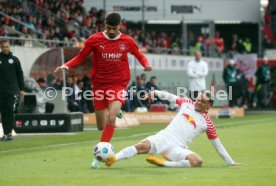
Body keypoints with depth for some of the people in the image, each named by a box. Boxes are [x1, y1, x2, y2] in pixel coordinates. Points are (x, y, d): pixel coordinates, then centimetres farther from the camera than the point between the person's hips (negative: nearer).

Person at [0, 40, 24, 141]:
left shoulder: (14, 59, 6)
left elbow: (20, 74, 8)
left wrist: (21, 89, 4)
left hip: (12, 90, -1)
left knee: (10, 111, -8)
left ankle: (9, 132, -9)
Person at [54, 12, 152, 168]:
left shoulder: (127, 41, -1)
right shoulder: (95, 40, -4)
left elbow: (139, 55, 15)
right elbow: (81, 57, 3)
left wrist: (146, 64, -5)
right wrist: (66, 66, -13)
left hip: (118, 85, -1)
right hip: (99, 85, 1)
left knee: (111, 118, -24)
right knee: (102, 126, 8)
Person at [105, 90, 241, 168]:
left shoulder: (208, 123, 8)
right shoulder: (187, 103, 14)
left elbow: (217, 145, 13)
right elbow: (170, 96, 22)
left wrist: (230, 162, 11)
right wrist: (156, 92, 2)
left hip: (178, 148, -1)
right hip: (163, 138, 1)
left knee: (198, 161, -30)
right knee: (143, 146, -29)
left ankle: (165, 163, -23)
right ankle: (113, 158, -40)